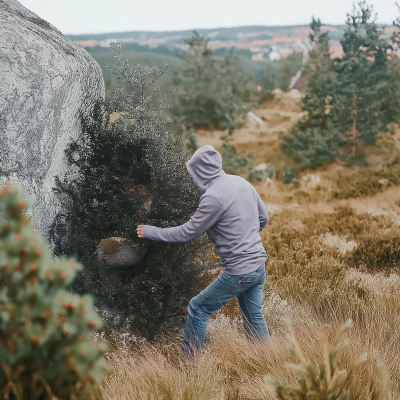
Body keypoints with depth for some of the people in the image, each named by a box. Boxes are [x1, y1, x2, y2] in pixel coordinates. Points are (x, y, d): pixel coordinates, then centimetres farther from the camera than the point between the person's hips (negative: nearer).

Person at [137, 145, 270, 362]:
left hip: (239, 271, -8)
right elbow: (263, 217, 15)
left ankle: (187, 363, 12)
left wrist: (150, 232, 1)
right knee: (254, 316, 18)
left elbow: (188, 232, -9)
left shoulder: (214, 197, -18)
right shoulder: (241, 182, 6)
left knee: (198, 308, 5)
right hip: (259, 264, 8)